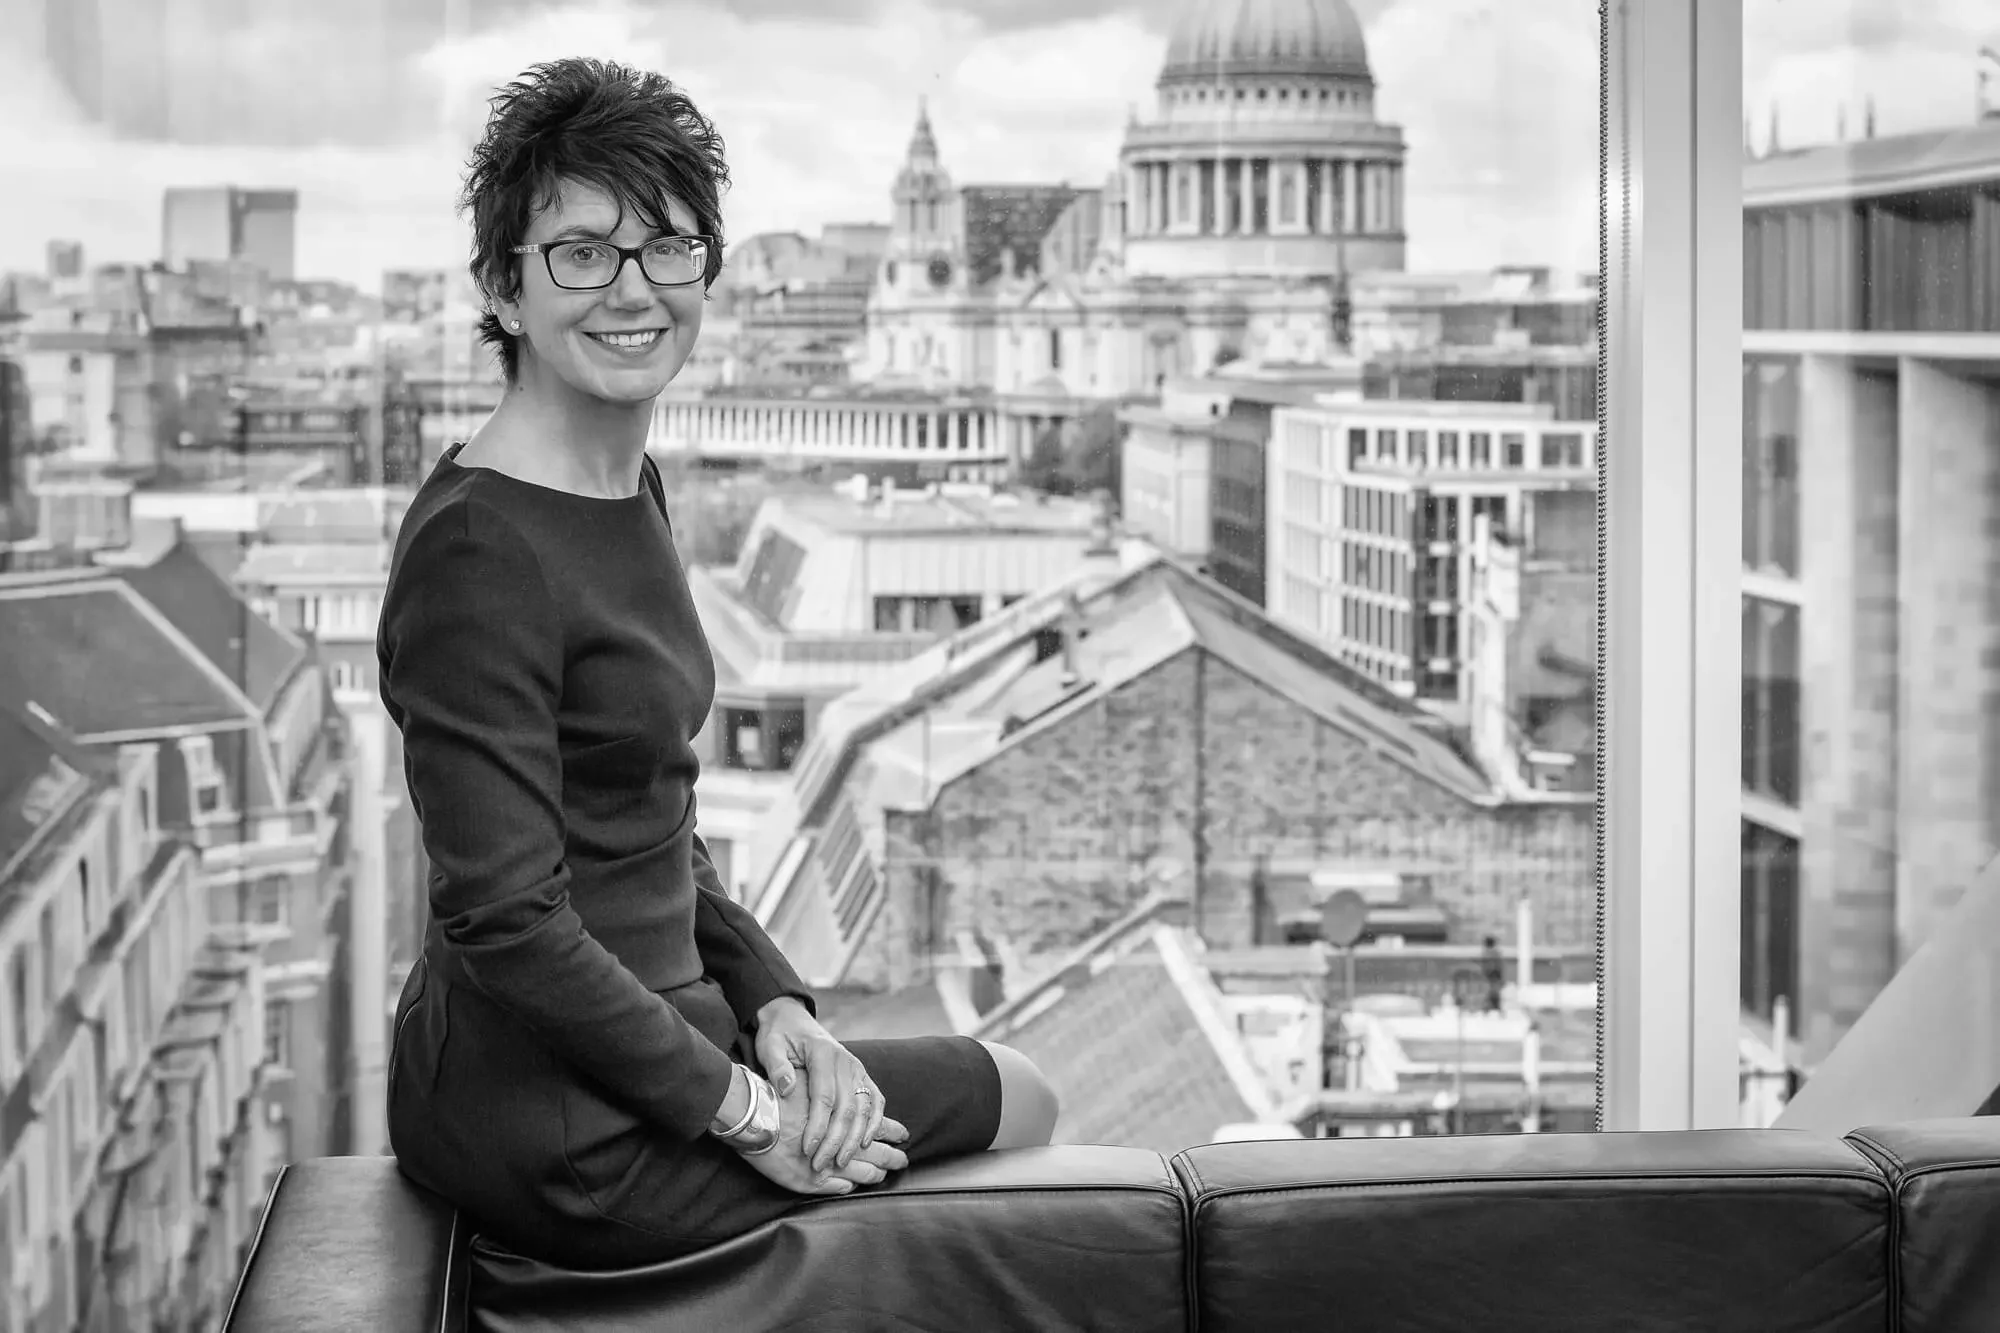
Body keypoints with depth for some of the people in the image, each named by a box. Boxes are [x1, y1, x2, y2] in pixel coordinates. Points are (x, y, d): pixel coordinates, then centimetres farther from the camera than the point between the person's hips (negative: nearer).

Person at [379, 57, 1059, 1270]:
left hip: (633, 1028, 9)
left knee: (1005, 1090, 23)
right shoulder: (478, 552, -23)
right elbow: (506, 920, -25)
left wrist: (774, 1004, 1)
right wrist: (740, 1109, -18)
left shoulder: (631, 489, 7)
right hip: (559, 1132, -9)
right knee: (1014, 1103, 8)